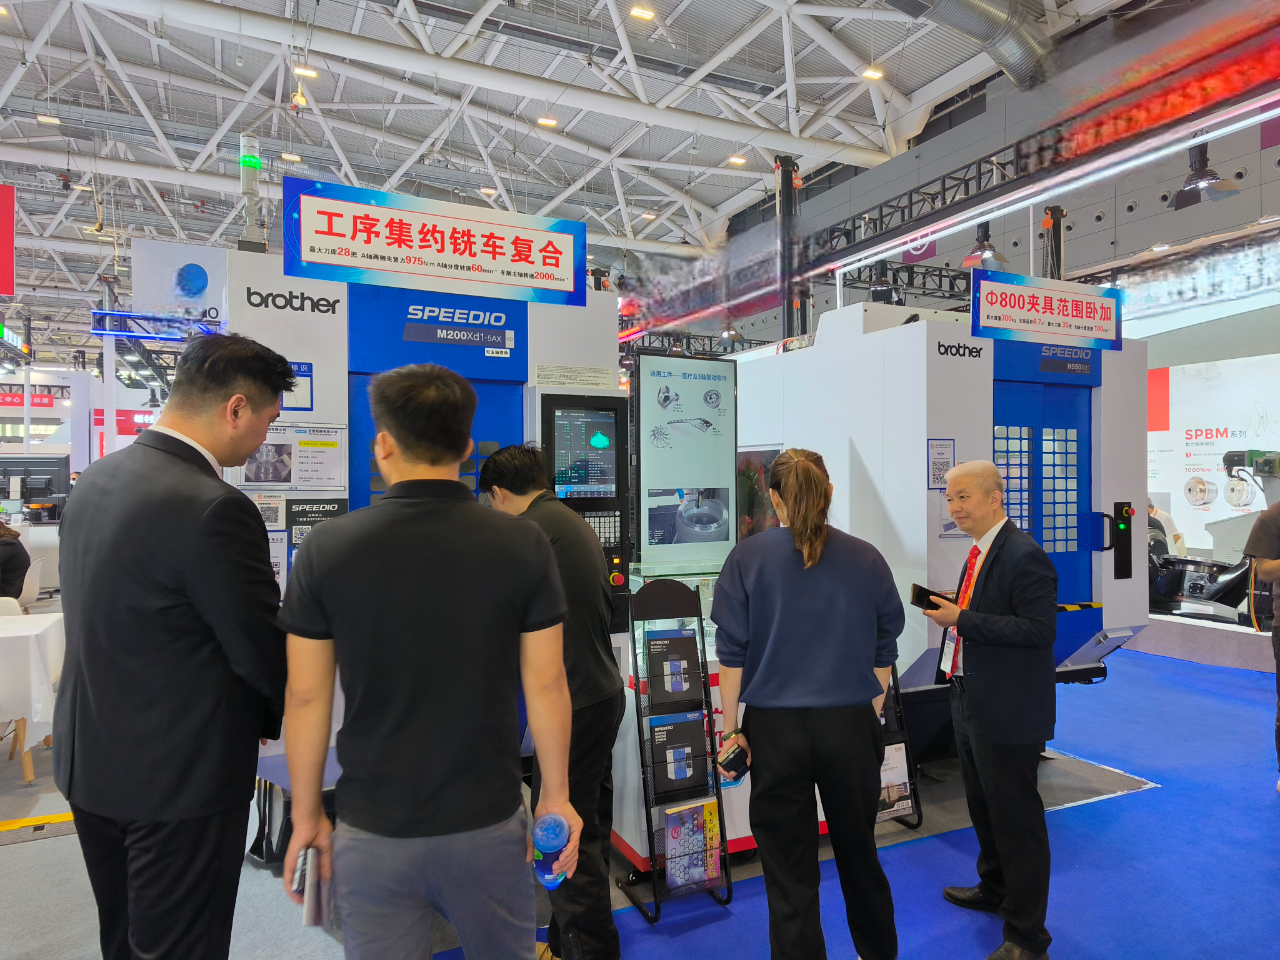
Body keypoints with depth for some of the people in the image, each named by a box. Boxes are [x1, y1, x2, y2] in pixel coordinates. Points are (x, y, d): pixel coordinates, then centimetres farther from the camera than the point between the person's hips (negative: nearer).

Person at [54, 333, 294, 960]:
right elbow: (261, 652, -20)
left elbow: (118, 621, 9)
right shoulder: (213, 508, -26)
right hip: (180, 774, -8)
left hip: (88, 762, 9)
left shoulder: (95, 480, 2)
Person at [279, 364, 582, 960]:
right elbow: (546, 685, -8)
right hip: (487, 823, 0)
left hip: (372, 829, 0)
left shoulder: (326, 548, -10)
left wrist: (306, 814, 8)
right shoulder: (523, 545, -12)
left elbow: (306, 697, -5)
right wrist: (556, 794, 5)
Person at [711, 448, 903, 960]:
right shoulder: (866, 558, -1)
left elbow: (732, 653, -6)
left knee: (789, 867, 9)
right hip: (850, 725, 3)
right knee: (858, 851, 23)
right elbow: (884, 652, 4)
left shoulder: (747, 557, -7)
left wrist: (731, 729, 1)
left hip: (775, 728, -2)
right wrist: (870, 717, 15)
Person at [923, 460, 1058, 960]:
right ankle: (994, 888, 46)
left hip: (1008, 712, -10)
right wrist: (950, 610, 0)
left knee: (1016, 817, 4)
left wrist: (962, 618, -25)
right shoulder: (979, 552, 10)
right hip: (971, 703, 10)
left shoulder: (1024, 556, -20)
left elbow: (1040, 629, -25)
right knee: (983, 806, 25)